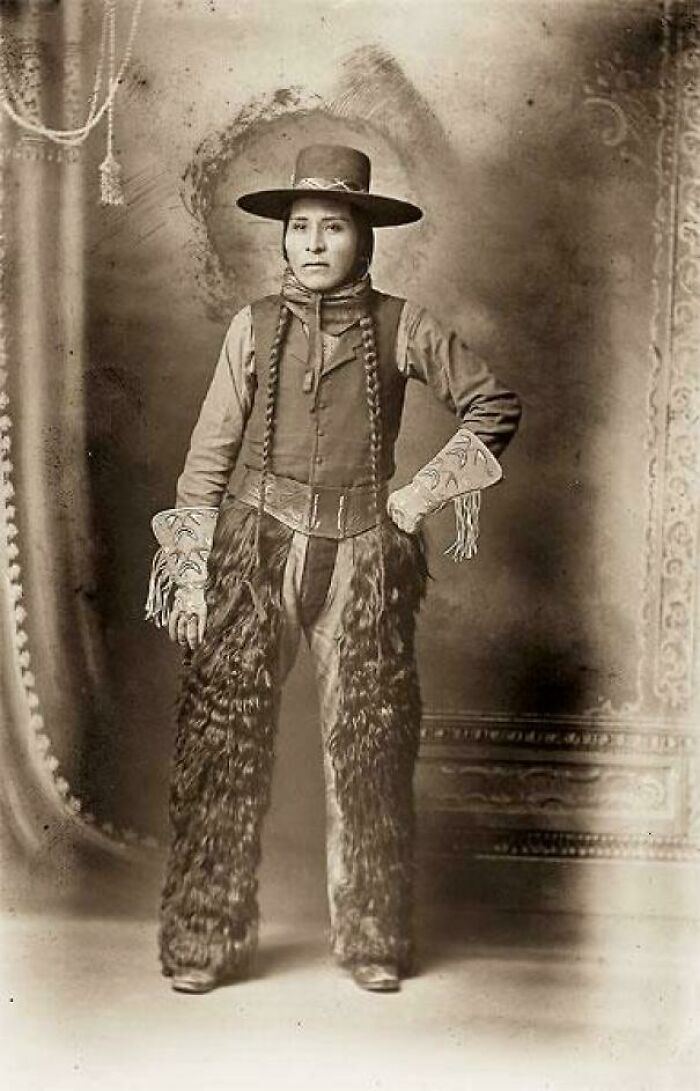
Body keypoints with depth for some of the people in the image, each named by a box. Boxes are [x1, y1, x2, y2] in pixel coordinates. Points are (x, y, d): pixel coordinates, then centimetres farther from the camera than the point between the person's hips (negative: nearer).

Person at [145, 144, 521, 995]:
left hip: (361, 555, 0)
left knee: (368, 747, 4)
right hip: (257, 544, 0)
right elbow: (209, 453, 4)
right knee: (225, 740, -1)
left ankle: (372, 941, 18)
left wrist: (422, 495, 2)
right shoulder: (254, 326, 4)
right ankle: (205, 942, 11)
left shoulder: (400, 329, 2)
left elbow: (495, 406, 11)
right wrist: (189, 577, 0)